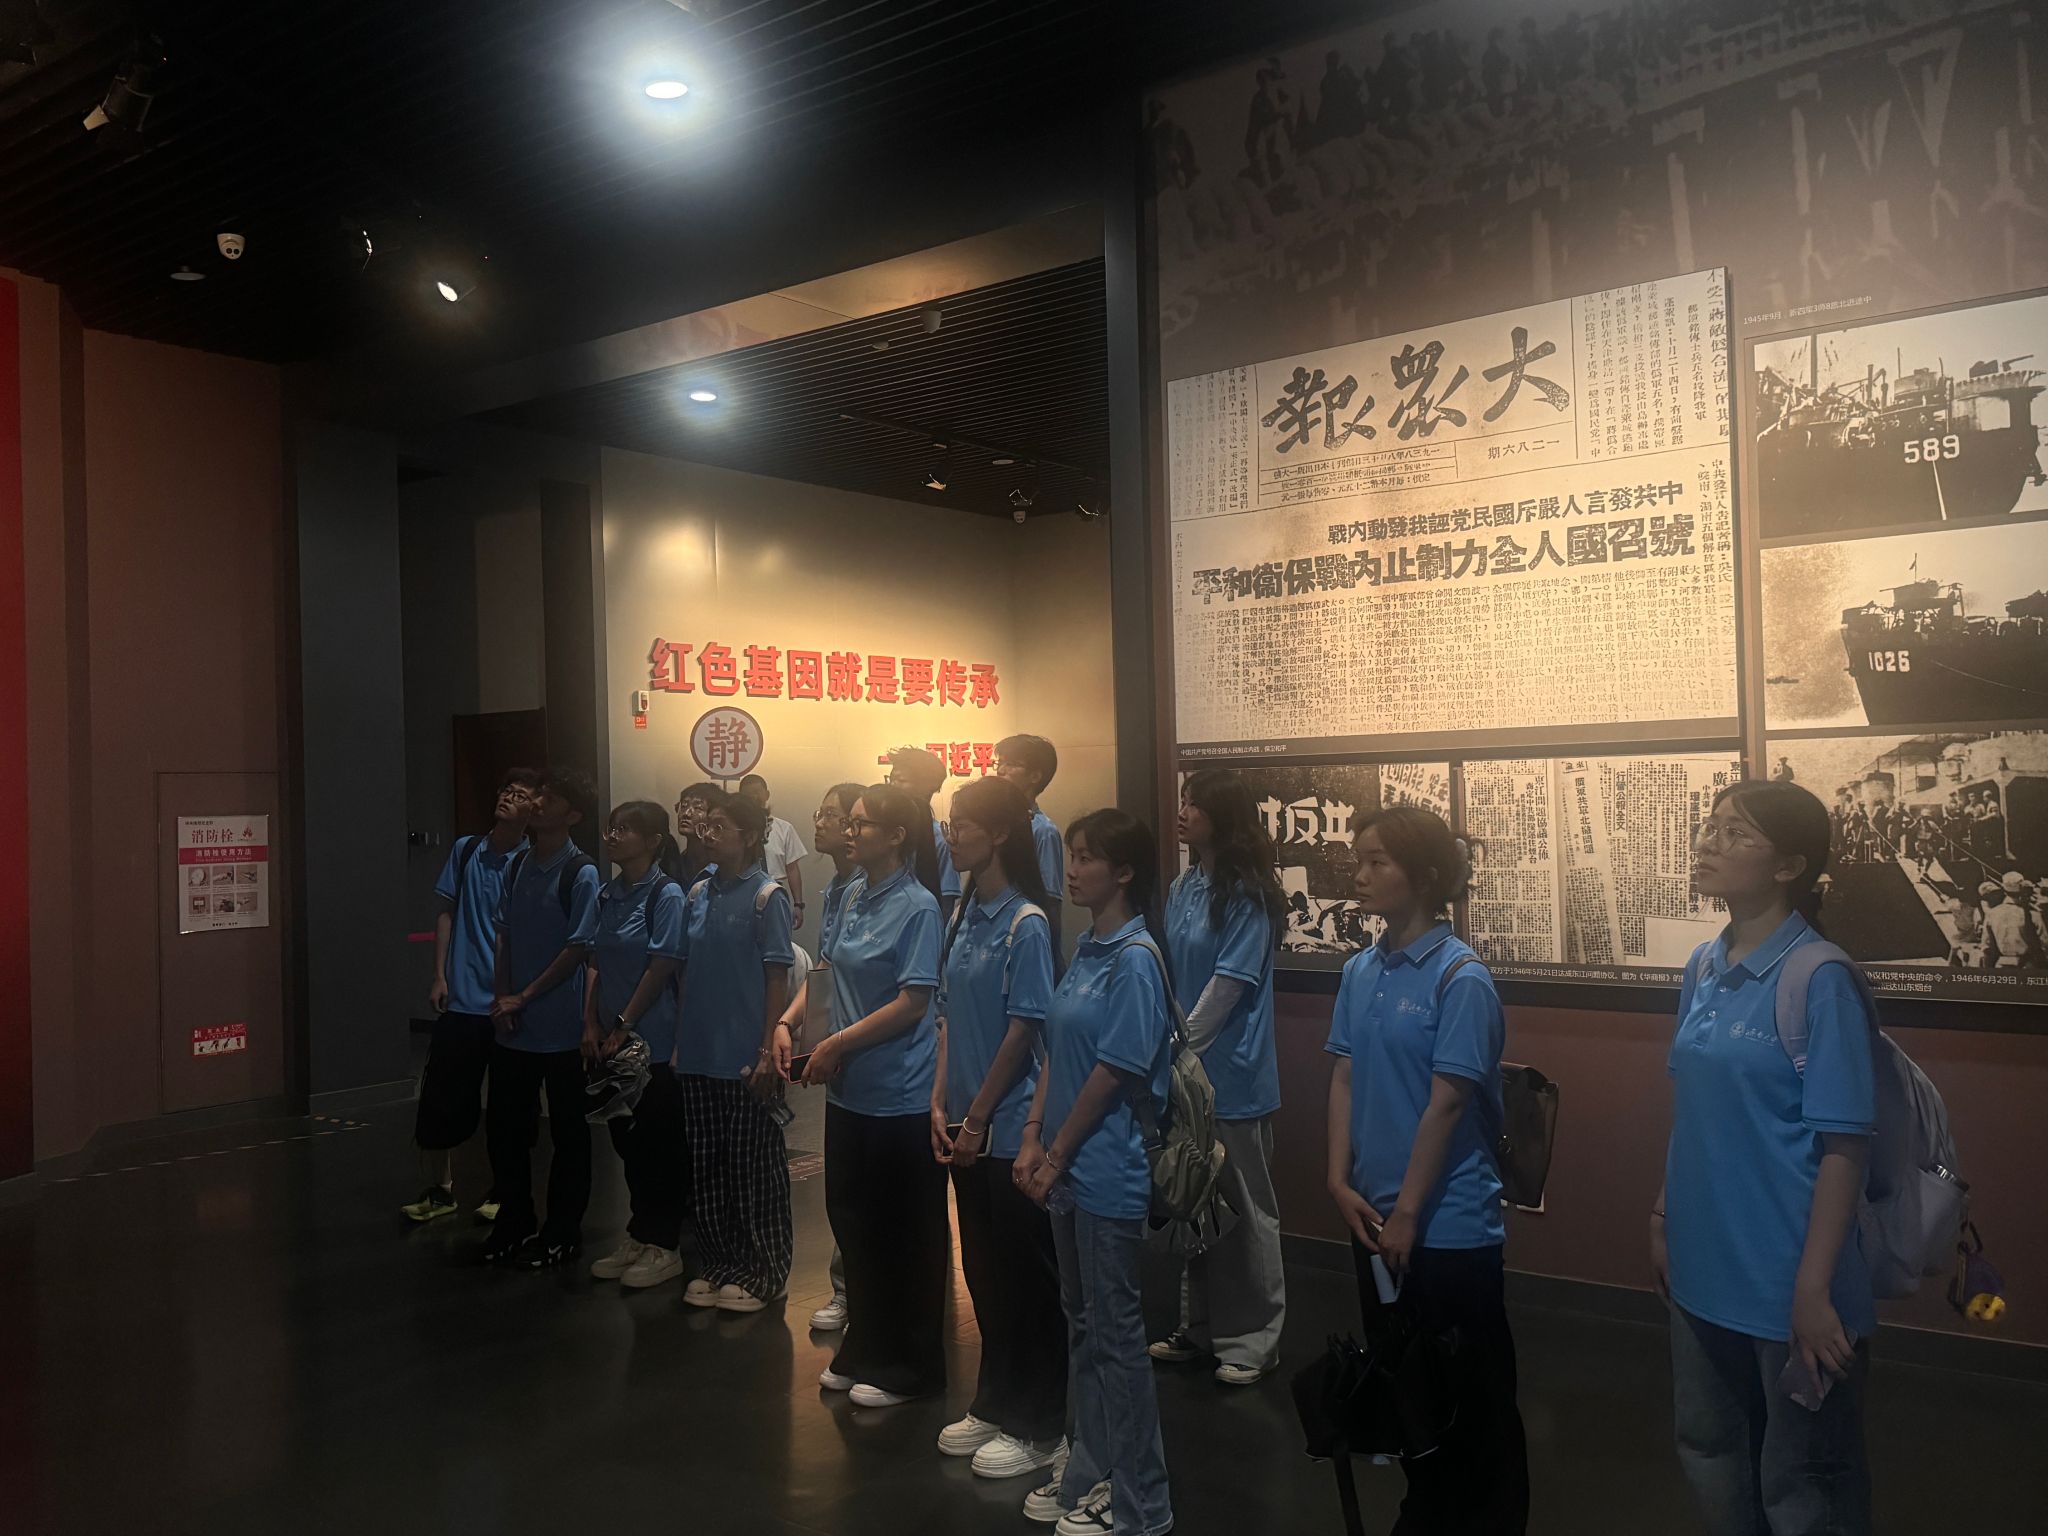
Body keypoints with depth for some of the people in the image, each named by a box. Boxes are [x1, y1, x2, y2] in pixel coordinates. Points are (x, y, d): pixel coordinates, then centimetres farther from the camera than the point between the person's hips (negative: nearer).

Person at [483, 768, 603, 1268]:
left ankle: (562, 1233, 19)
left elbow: (578, 949, -14)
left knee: (568, 1132, 7)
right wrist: (501, 998, -2)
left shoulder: (581, 873, -12)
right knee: (503, 1126, 13)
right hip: (512, 1025, 6)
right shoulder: (517, 866, 6)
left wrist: (525, 998, -11)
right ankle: (514, 1222, 29)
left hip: (560, 1028, -6)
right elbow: (504, 935, 9)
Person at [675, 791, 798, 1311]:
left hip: (746, 1057, -6)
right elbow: (688, 971, 13)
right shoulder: (699, 893, 8)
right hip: (700, 1054, 6)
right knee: (707, 1166, 13)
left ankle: (763, 1272, 17)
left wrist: (768, 1051, -14)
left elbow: (778, 978, -11)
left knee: (755, 1167, 5)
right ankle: (718, 1263, 27)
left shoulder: (766, 896, -9)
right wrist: (680, 1041, 11)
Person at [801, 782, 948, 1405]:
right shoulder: (854, 896, 7)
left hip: (899, 1096, -8)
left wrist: (838, 1043, -16)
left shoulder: (917, 906, -15)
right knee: (851, 1221, 17)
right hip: (849, 1090, 8)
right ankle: (864, 1351, 33)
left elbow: (914, 1002, -18)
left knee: (905, 1236, 6)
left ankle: (908, 1368, 21)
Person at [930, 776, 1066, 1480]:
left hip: (1010, 1125, -7)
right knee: (983, 1270, 17)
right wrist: (941, 1103, 4)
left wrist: (978, 1116, -13)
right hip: (969, 1125, 8)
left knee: (1025, 1277, 4)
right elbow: (950, 1016, 11)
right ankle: (993, 1407, 32)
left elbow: (1023, 1030, -16)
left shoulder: (1026, 923, -15)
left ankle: (1039, 1428, 18)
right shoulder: (965, 914, 8)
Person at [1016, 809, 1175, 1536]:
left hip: (1108, 1172, -8)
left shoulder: (1135, 958, -17)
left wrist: (1057, 1155, -11)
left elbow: (1112, 1073, -17)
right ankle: (1091, 1474, 32)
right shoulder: (1086, 950, 9)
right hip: (1071, 1169, 8)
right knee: (1082, 1325, 18)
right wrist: (1033, 1139, 3)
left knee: (1116, 1334, 3)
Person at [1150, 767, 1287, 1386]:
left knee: (1245, 1212, 6)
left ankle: (1254, 1340, 19)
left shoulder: (1247, 896, -15)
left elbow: (1227, 985, -16)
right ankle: (1199, 1328, 31)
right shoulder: (1183, 888, 6)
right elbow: (1171, 977, 8)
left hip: (1232, 1078, -7)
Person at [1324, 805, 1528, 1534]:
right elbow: (1344, 1080, 5)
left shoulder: (1460, 978, -16)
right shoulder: (1360, 971, 3)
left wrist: (1408, 1213, -14)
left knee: (1471, 1398, 8)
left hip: (1449, 1226, -6)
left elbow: (1447, 1104, -17)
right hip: (1373, 1218, 7)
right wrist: (1341, 1182, -4)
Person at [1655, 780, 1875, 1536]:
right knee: (1709, 1453, 23)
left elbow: (1843, 1146, -19)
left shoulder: (1819, 979, -18)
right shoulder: (1703, 968, 3)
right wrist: (1663, 1215, 11)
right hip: (1703, 1266, 7)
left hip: (1784, 1280, -7)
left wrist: (1814, 1288, -20)